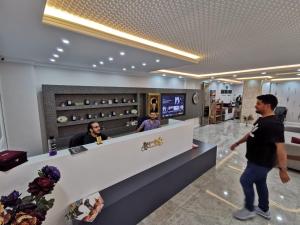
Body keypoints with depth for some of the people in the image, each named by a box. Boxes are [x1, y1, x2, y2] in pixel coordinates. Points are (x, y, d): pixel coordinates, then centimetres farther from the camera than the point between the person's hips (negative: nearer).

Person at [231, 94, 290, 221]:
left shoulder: (274, 124, -26)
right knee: (260, 183, 21)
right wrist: (237, 143, 23)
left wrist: (282, 169, -31)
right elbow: (251, 135, 18)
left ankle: (249, 210, 25)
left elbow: (280, 147, -30)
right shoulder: (261, 120, 6)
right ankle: (264, 210, 41)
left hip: (262, 163, -9)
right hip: (256, 160, 9)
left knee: (245, 181, 3)